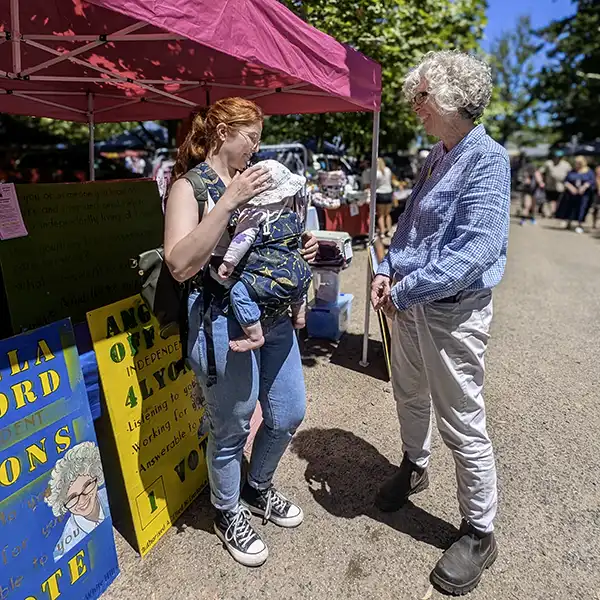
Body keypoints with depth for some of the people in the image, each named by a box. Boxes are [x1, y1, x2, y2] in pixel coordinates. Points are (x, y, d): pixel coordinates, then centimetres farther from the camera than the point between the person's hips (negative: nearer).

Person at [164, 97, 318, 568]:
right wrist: (228, 201, -25)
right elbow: (181, 265, -22)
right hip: (223, 319, -7)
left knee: (289, 413, 16)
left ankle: (258, 489, 43)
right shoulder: (189, 185, -7)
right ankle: (229, 514, 36)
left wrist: (304, 245, 2)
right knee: (232, 427, 8)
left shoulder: (251, 179, 12)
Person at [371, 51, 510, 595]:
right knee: (410, 396, 24)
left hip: (452, 310, -8)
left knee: (462, 425, 4)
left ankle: (479, 532, 25)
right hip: (409, 301, 8)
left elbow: (475, 249, -25)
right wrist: (388, 271, 0)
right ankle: (414, 468, 50)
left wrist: (404, 291, -21)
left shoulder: (487, 160, -16)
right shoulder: (436, 157, 10)